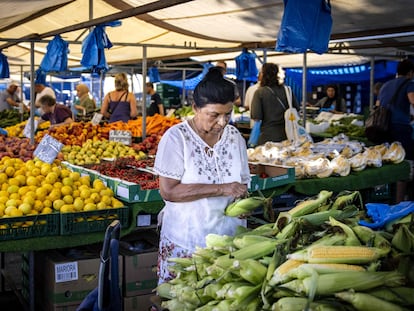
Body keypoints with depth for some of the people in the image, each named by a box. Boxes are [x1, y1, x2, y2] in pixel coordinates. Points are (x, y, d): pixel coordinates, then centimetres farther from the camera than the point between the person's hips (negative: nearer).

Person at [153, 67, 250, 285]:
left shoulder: (235, 137, 6)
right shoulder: (176, 137, -9)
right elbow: (168, 191, -17)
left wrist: (244, 201, -9)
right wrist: (221, 189, -20)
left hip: (230, 241, 4)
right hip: (185, 245, -4)